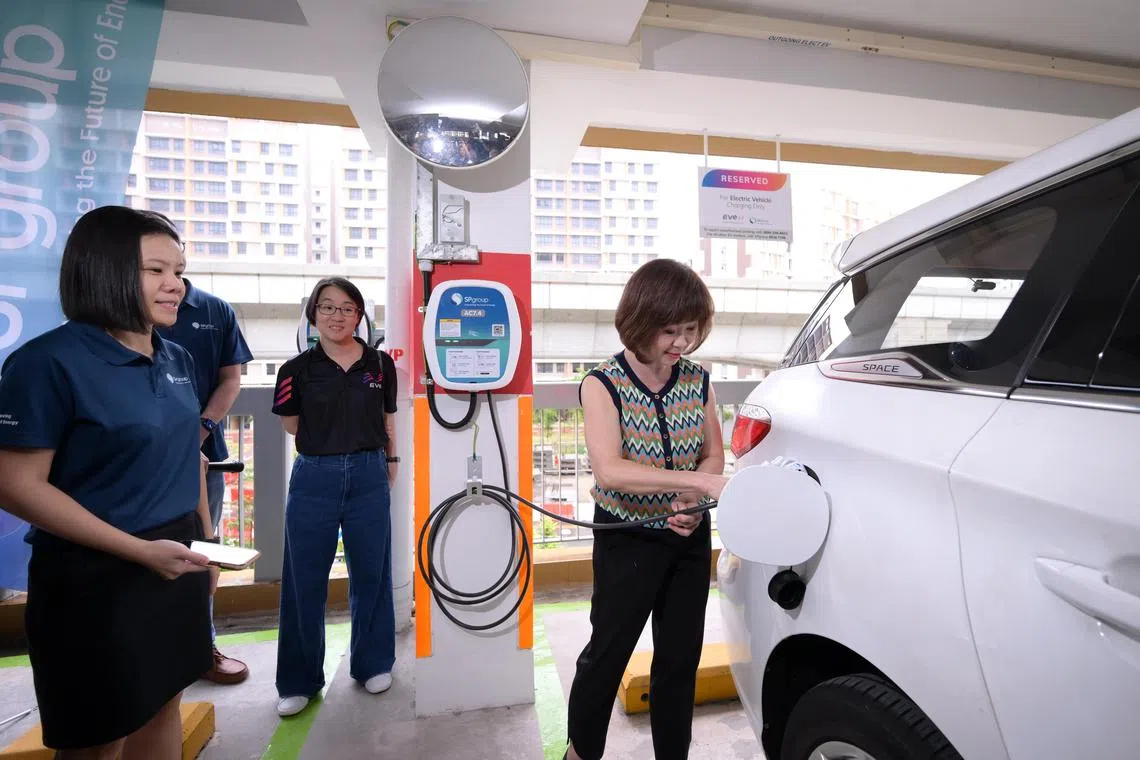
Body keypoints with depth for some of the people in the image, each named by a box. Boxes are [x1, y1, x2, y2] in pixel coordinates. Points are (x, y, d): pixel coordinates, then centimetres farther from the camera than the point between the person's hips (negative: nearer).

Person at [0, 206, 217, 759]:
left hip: (178, 563, 6)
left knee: (163, 705, 21)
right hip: (96, 576, -6)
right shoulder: (49, 361, -16)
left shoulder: (177, 360, 4)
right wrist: (140, 550, -21)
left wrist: (206, 539, 13)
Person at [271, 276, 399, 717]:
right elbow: (292, 426, 9)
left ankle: (373, 664, 32)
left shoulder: (381, 364, 1)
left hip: (369, 477, 1)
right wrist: (342, 431, 0)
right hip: (315, 479, 0)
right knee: (304, 581, 9)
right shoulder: (299, 369, -1)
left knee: (371, 575, 11)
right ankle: (299, 681, 28)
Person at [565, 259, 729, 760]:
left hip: (690, 538, 4)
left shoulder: (698, 381, -5)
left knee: (681, 658, 17)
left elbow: (714, 454, 4)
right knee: (607, 653, 13)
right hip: (627, 541, -3)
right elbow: (609, 470, -30)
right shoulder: (602, 384, -18)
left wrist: (692, 502, -16)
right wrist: (698, 481, -36)